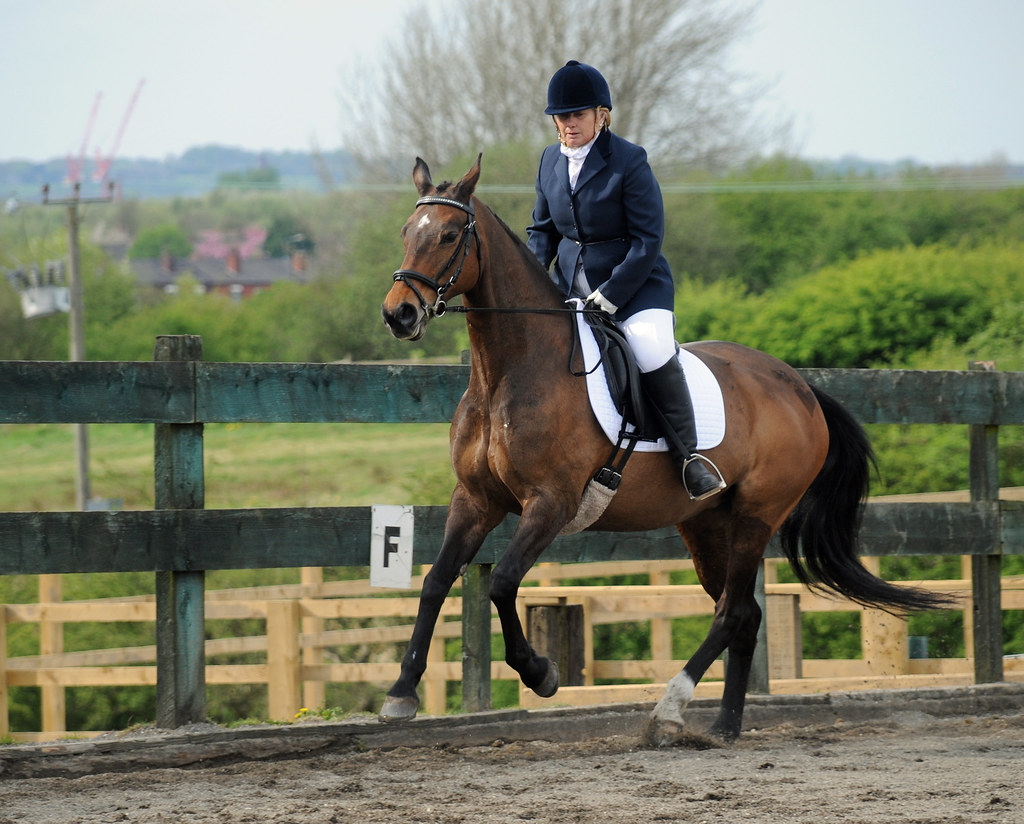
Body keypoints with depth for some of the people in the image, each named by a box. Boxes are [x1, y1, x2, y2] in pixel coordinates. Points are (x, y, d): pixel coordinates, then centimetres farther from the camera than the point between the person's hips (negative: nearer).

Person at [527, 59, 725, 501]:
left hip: (636, 283, -6)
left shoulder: (629, 162, -14)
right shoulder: (551, 160, 6)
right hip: (571, 285, 6)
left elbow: (648, 238, -15)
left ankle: (688, 454, -18)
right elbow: (542, 229, 17)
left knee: (652, 350, -32)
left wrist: (610, 296, -21)